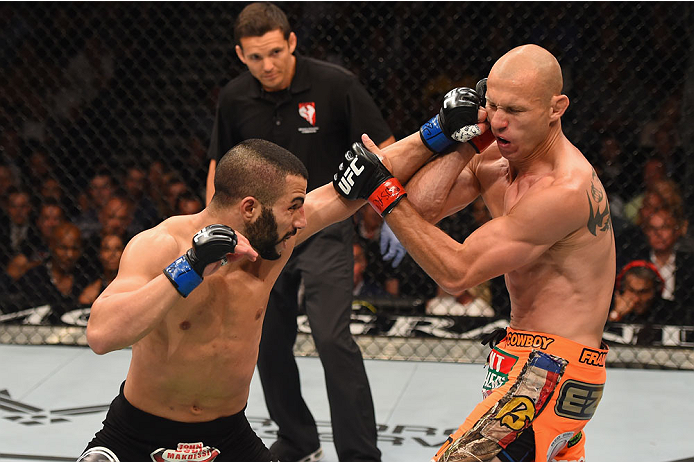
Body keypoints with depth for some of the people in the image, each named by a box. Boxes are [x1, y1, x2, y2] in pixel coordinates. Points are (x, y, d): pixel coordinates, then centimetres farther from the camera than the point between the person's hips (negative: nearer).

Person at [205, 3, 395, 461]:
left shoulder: (335, 84, -15)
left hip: (324, 229, -5)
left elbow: (383, 149, -9)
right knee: (269, 343, 10)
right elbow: (220, 165, 12)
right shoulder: (234, 98, -3)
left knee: (332, 338, -16)